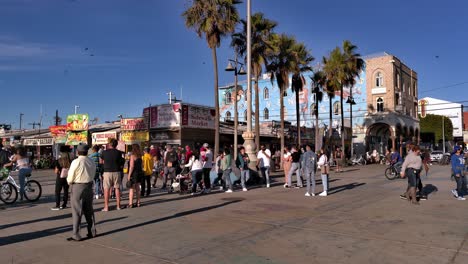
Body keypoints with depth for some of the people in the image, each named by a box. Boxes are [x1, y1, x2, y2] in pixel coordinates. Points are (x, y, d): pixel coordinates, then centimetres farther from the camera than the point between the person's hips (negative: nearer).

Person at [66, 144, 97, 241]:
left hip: (77, 187, -6)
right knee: (89, 210, 16)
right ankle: (92, 231, 23)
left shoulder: (76, 162, -15)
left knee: (77, 211, 1)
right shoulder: (92, 162, 3)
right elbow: (93, 176, 6)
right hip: (89, 186, 6)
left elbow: (70, 179, -10)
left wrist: (70, 182, 10)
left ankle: (76, 235, 6)